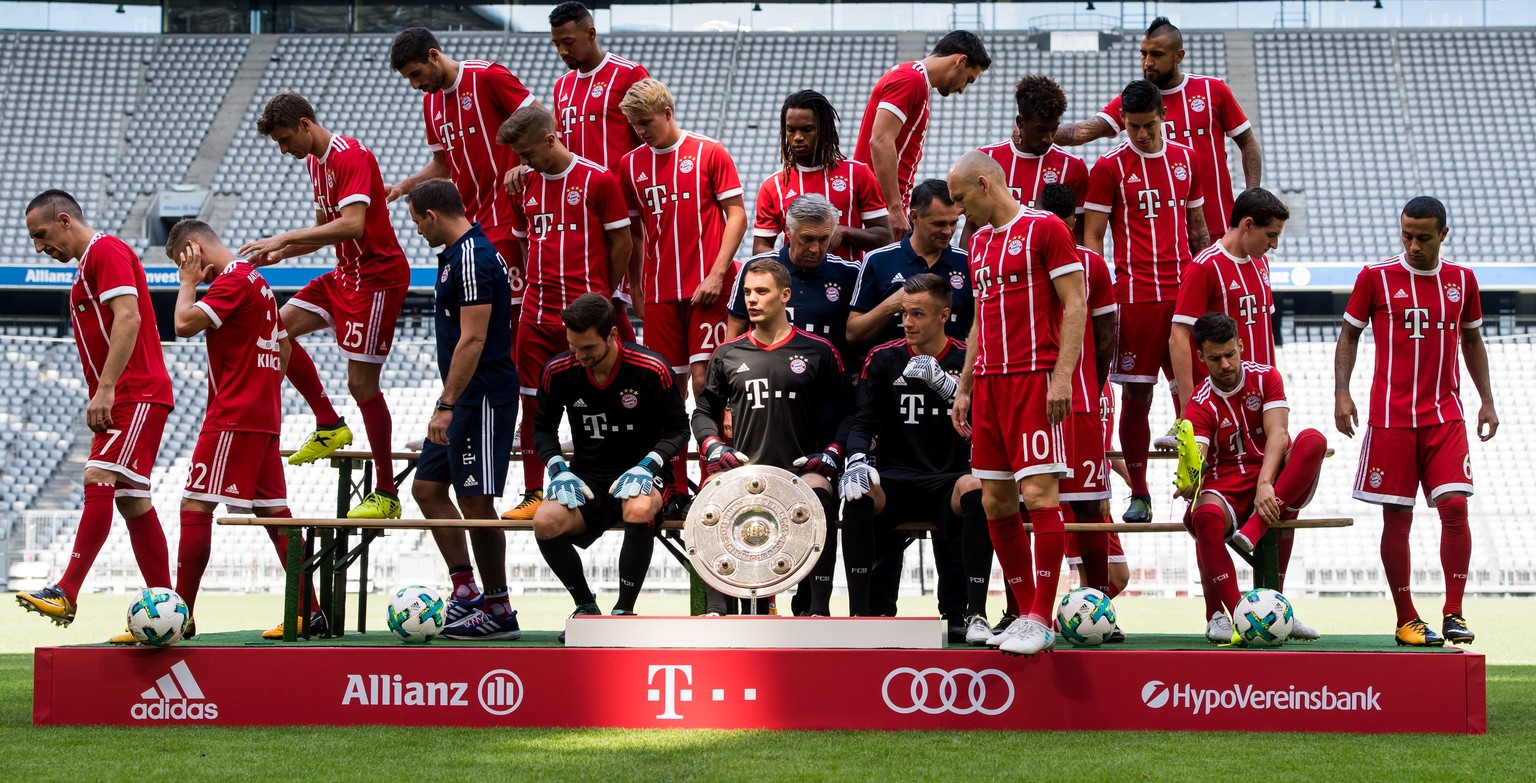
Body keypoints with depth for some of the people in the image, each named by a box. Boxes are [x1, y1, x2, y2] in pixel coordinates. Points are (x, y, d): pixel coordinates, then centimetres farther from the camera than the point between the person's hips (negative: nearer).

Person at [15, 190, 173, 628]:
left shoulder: (107, 251, -7)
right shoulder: (87, 265, 24)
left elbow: (128, 318, -19)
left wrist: (105, 390, -25)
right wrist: (101, 399, 19)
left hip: (137, 395, -11)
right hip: (121, 400, 11)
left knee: (98, 480, -21)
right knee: (132, 502, 7)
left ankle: (66, 594, -31)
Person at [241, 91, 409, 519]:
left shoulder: (352, 157, -19)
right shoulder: (315, 161, 11)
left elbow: (352, 224, -32)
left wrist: (283, 238, -31)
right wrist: (278, 254, 3)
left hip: (377, 276, -10)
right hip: (345, 274, 10)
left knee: (362, 382, -8)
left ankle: (386, 494, 0)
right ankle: (330, 426, 11)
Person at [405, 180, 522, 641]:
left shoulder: (473, 257, -17)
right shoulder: (457, 254, 15)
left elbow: (472, 339, -23)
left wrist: (447, 405, -23)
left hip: (482, 398, -11)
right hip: (464, 401, 11)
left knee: (476, 501, -6)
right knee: (427, 487, 12)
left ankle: (499, 613, 0)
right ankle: (466, 590, 16)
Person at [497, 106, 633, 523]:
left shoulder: (597, 180, -6)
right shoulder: (525, 184, 11)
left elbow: (621, 242, -2)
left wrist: (601, 297, 3)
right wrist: (541, 284, 10)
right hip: (536, 312, 5)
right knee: (533, 403, 5)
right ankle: (533, 493, 11)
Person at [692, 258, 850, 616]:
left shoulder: (817, 352, 7)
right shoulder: (729, 355, 14)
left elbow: (845, 412, 9)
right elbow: (704, 411, 22)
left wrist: (831, 453, -7)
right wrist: (712, 447, 2)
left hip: (801, 469, -2)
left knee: (819, 494, -35)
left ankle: (819, 609, -29)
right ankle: (716, 610, -24)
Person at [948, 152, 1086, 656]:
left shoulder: (1044, 228, -5)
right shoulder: (980, 241, 19)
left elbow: (1075, 304, -9)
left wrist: (1062, 377, -17)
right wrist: (964, 388, 19)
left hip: (1035, 378, -8)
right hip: (990, 381, 8)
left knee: (1038, 492, -12)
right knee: (995, 502, 6)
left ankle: (1042, 621, -11)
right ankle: (1027, 614, 13)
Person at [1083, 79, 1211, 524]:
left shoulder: (1186, 160, 12)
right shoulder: (1110, 167, 1)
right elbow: (1091, 236, 0)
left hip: (1186, 291, 3)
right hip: (1135, 294, -3)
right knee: (1137, 394, 0)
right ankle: (1139, 495, 7)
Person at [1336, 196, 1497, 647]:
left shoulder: (1461, 280, 8)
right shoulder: (1376, 278, -1)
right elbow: (1349, 334, 5)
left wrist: (1486, 401, 15)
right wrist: (1341, 393, -6)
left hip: (1445, 415, 2)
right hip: (1390, 418, -2)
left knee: (1455, 506, -12)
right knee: (1396, 516, 0)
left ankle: (1453, 613, -5)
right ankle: (1407, 620, 10)